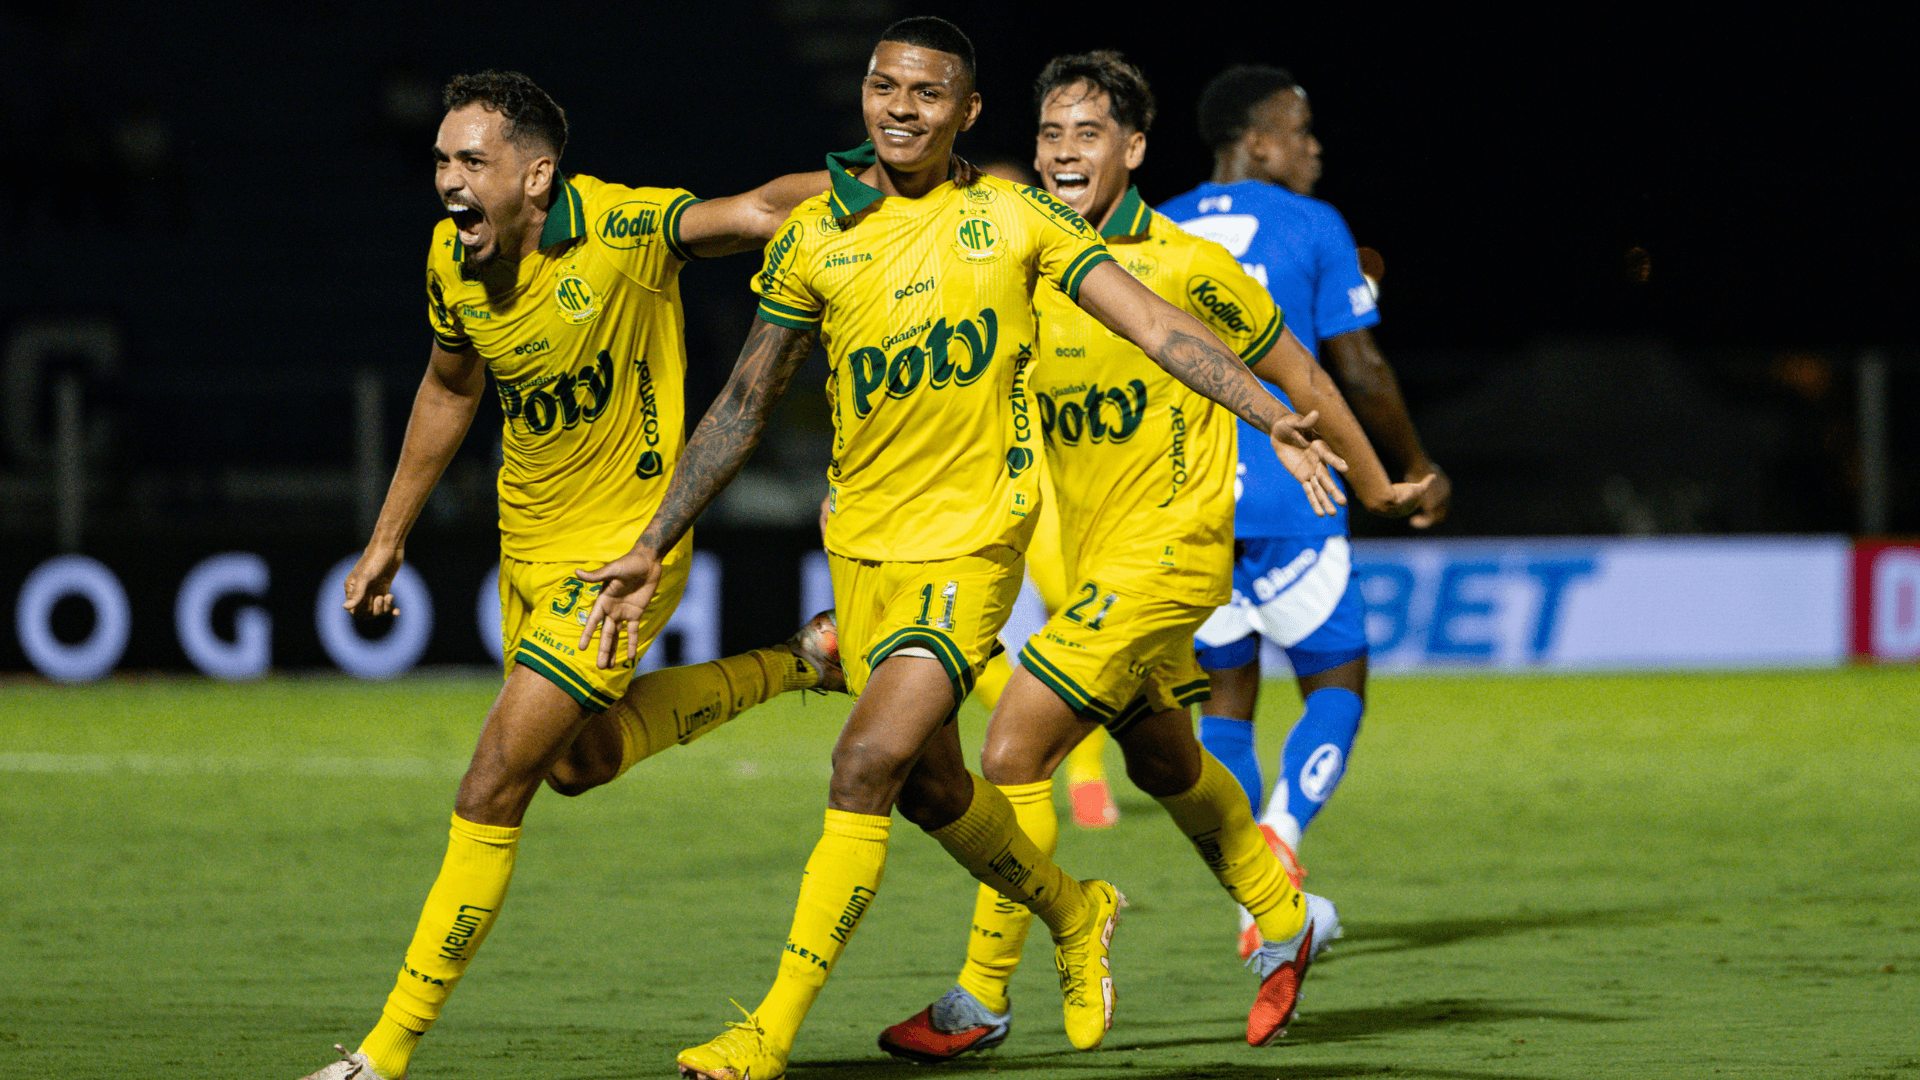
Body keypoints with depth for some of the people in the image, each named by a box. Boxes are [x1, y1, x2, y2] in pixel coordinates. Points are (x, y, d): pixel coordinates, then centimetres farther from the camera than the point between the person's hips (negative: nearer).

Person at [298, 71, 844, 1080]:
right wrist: (389, 535, 17)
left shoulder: (623, 229, -24)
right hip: (529, 543, 7)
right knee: (578, 761, 22)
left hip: (625, 542, -7)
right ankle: (795, 663, 36)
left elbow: (764, 208, -20)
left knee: (492, 789, -11)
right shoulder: (452, 261, -6)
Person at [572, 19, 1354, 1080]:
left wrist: (1275, 418, -18)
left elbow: (1155, 323, -5)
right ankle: (1073, 912, 43)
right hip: (861, 543, 4)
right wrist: (650, 550, 6)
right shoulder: (814, 236, 2)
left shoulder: (1013, 217, -3)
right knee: (929, 788, 13)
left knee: (869, 761, -18)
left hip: (972, 541, -4)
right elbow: (742, 406, 8)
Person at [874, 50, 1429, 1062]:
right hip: (1086, 560, 7)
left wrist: (1375, 485, 9)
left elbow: (1296, 375, -2)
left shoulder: (1185, 267, -13)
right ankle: (1286, 921, 43)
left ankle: (982, 997, -6)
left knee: (1013, 751, -14)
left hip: (1165, 550, -7)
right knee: (1163, 763, 21)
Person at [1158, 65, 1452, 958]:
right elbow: (1361, 373, -3)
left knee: (1225, 698, 14)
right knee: (1336, 684, 6)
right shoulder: (1311, 228, -2)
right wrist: (1417, 470, 10)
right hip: (1286, 497, -4)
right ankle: (1278, 835, -20)